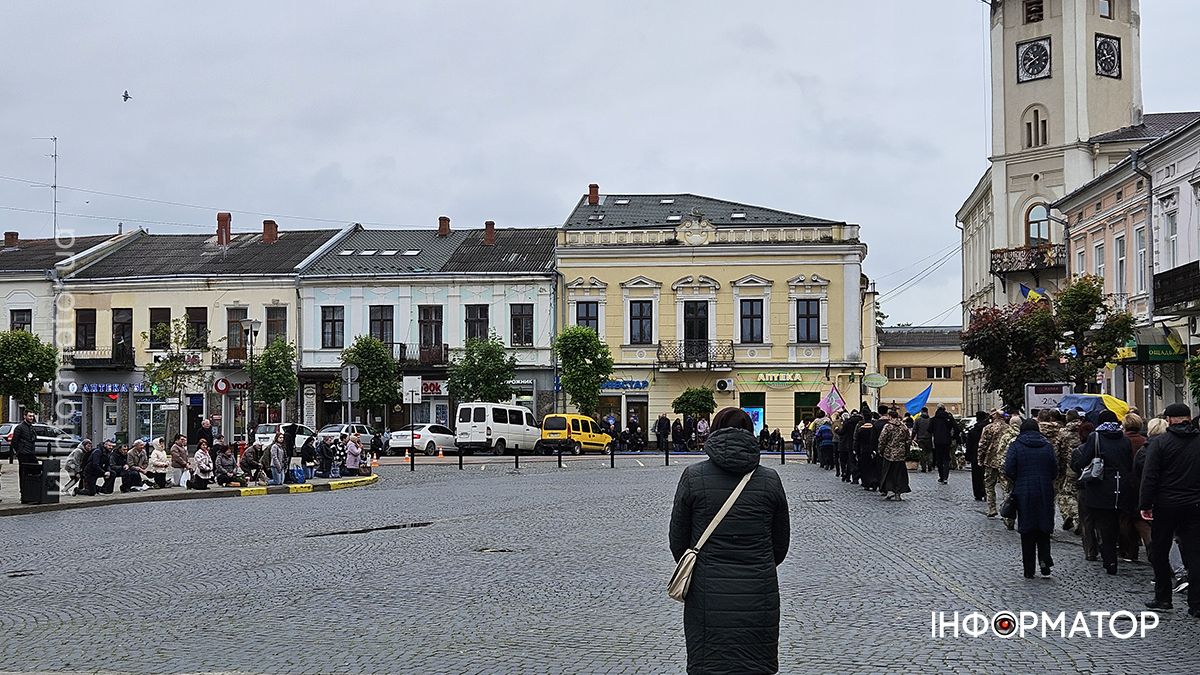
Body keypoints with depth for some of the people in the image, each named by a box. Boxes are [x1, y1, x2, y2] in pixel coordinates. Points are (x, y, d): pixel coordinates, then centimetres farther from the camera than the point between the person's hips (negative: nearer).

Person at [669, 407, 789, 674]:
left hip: (708, 595, -1)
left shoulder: (693, 477, -4)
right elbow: (781, 542, 10)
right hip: (759, 597, 1)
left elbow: (678, 540, 3)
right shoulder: (770, 479, 1)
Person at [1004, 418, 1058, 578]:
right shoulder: (1047, 446, 4)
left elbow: (1009, 471, -10)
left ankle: (1029, 570, 6)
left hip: (1024, 494, -2)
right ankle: (1044, 560, -5)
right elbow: (1055, 471, 2)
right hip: (1045, 493, 2)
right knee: (1044, 529, 13)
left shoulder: (1016, 446, -3)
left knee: (1027, 533, 5)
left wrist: (1017, 482, 8)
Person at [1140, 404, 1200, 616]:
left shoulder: (1159, 443, -7)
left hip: (1165, 505, -2)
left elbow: (1149, 477, -11)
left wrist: (1145, 505, -6)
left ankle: (1163, 598, 17)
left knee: (1159, 552, 12)